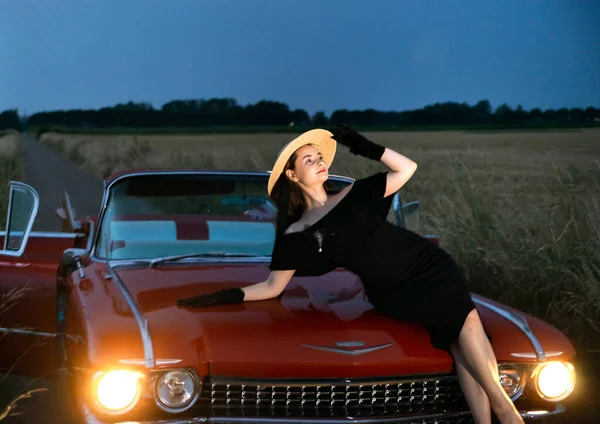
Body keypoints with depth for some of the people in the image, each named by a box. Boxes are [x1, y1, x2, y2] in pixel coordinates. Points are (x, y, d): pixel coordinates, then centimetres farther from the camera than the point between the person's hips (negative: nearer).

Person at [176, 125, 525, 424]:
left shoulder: (354, 194, 10)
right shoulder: (297, 235, 1)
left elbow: (407, 169, 10)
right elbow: (273, 287, 2)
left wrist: (367, 147, 0)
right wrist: (224, 297, -9)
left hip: (429, 265, 3)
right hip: (393, 291, -3)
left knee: (465, 326, -20)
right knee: (464, 320, -24)